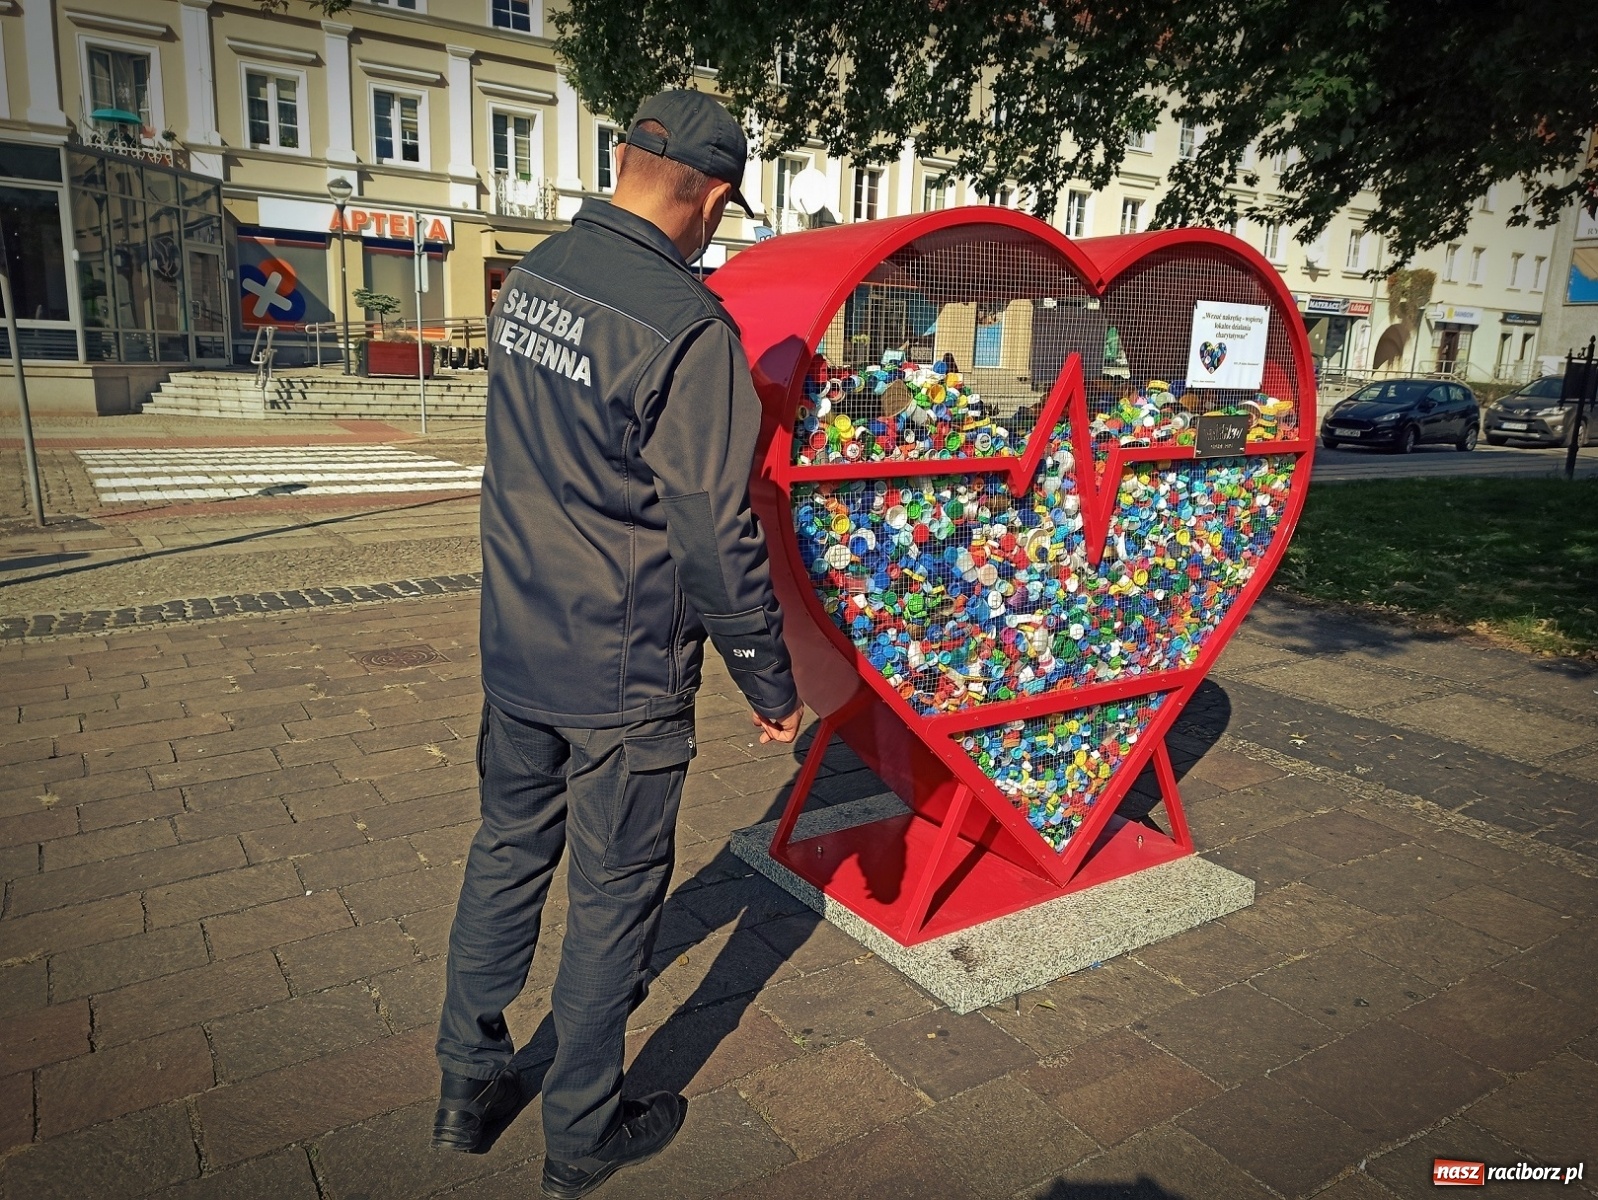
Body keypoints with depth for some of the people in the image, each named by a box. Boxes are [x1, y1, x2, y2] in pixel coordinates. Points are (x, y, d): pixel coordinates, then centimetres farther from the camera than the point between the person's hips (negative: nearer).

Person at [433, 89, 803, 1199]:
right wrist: (772, 682, -8)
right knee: (614, 894, 10)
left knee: (508, 852, 21)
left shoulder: (532, 276, 3)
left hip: (516, 649, 7)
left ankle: (469, 1086, 39)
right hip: (625, 676, -7)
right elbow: (716, 535, -20)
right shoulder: (688, 329, -21)